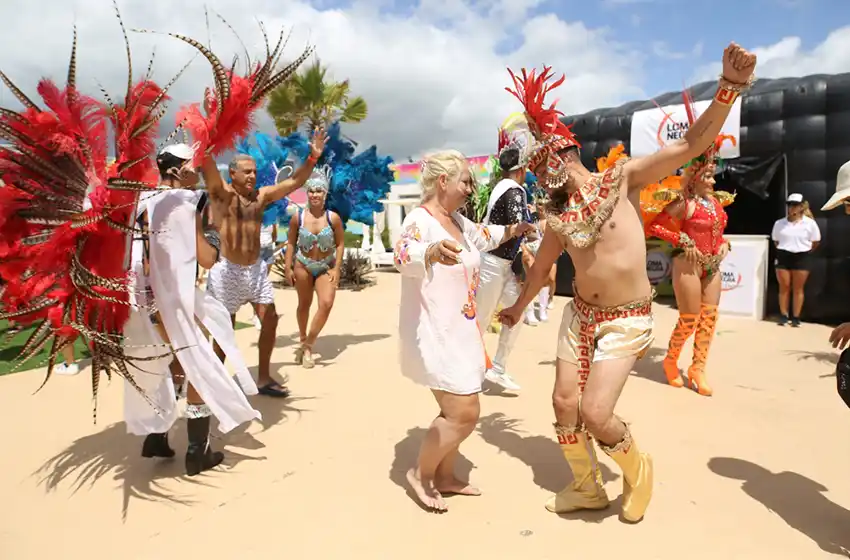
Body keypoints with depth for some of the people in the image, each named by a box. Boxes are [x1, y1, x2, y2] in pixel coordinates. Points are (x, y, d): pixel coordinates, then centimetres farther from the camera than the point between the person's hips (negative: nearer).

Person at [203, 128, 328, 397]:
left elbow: (293, 182, 7)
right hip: (227, 270, -6)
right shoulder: (222, 194, -7)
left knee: (270, 321, 5)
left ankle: (264, 379, 19)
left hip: (256, 269, 6)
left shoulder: (262, 195, 8)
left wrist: (312, 158, -4)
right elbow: (209, 168, -25)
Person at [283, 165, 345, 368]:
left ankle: (308, 345, 0)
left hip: (326, 267, 0)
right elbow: (291, 243, -2)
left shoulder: (333, 218, -14)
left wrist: (336, 268, -9)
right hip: (303, 266, 1)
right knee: (304, 305, 14)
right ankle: (303, 341, 38)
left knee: (326, 303, -16)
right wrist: (288, 267, -4)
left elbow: (340, 243, -6)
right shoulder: (298, 217, -12)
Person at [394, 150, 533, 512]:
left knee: (458, 410, 18)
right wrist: (432, 251, -62)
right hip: (434, 335, -10)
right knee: (464, 413, -8)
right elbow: (404, 254, -42)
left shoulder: (457, 220, 9)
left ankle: (444, 476, 37)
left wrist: (514, 229, 22)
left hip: (459, 332, 10)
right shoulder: (420, 220, -18)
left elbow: (483, 237, 33)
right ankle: (421, 473, 15)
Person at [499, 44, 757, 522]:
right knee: (564, 403, 7)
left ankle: (638, 469, 22)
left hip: (627, 322, -5)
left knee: (594, 413, -13)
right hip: (580, 315, 5)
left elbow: (692, 145, -15)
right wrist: (518, 308, 31)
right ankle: (588, 488, 32)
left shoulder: (622, 178, -7)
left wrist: (731, 85, -28)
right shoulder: (556, 217, 3)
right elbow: (541, 268, 18)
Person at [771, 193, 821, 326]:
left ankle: (796, 317, 9)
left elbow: (815, 242, 6)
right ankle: (784, 315, 11)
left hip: (802, 258, -1)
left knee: (798, 289, 3)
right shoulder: (779, 223, 1)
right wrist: (783, 251, 8)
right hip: (783, 257, 1)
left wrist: (804, 251, 9)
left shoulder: (810, 223, -3)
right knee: (784, 287, 4)